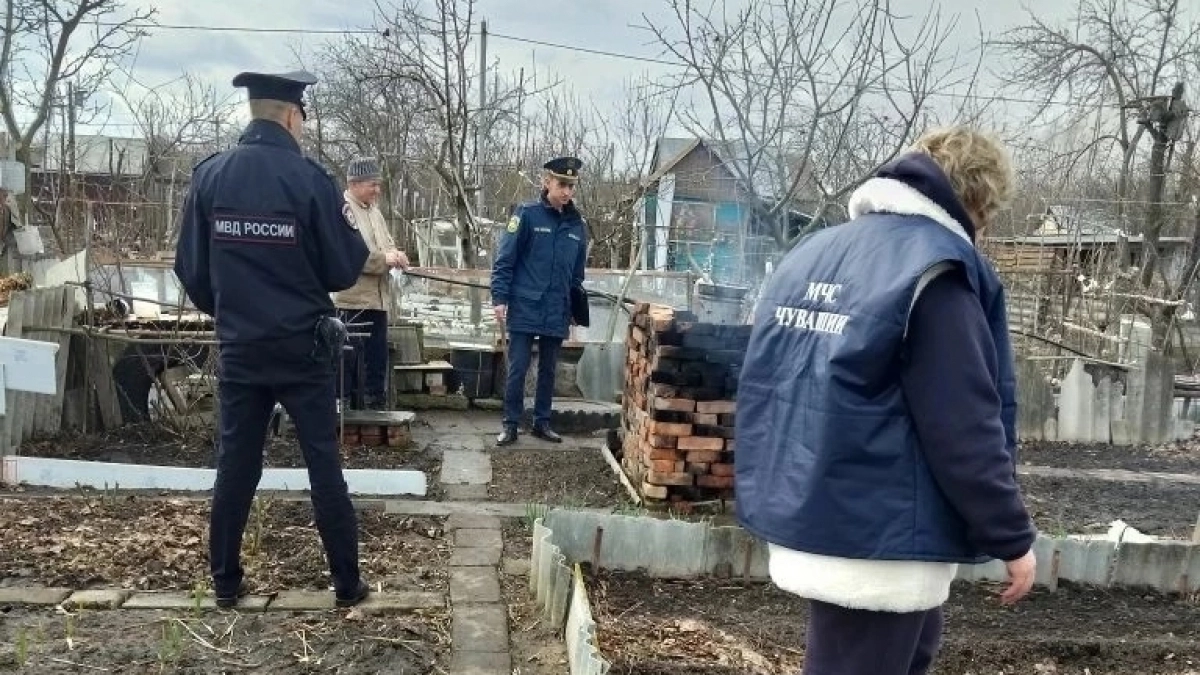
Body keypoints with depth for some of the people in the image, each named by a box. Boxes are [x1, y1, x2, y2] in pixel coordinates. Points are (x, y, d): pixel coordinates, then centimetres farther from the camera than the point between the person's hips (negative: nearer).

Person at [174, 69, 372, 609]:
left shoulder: (209, 175, -1)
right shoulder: (309, 178, -12)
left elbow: (189, 267, 5)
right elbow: (343, 269, -8)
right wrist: (355, 240, 13)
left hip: (238, 346, 3)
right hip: (302, 346, -3)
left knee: (235, 466, 12)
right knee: (324, 465, 5)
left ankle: (225, 582, 21)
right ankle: (347, 583, 12)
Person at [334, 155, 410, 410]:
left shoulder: (374, 211, 17)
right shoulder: (342, 210, -11)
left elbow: (387, 244, 22)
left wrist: (395, 254, -1)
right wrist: (384, 259, -19)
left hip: (377, 299, 8)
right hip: (352, 300, -8)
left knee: (377, 359, 13)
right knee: (348, 358, -3)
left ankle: (377, 406, 21)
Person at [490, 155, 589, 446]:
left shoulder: (577, 225, 8)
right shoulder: (527, 215, -6)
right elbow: (504, 260, -6)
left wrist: (575, 310, 14)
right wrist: (500, 299, -12)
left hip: (556, 313, 4)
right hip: (525, 309, -4)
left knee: (548, 370, 12)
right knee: (517, 369, -1)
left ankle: (542, 422, 24)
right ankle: (510, 424, 10)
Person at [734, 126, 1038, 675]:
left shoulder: (811, 252, 10)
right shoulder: (936, 270, -17)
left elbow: (762, 387, 17)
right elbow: (965, 433, -19)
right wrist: (1012, 538, -7)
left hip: (804, 520, 9)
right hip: (879, 542, -9)